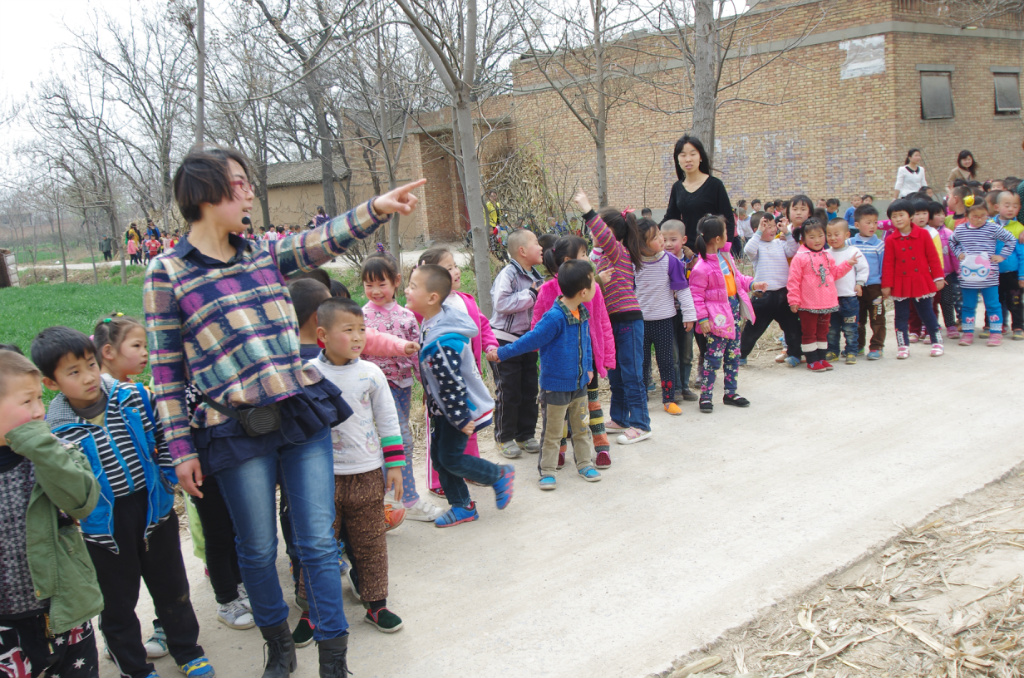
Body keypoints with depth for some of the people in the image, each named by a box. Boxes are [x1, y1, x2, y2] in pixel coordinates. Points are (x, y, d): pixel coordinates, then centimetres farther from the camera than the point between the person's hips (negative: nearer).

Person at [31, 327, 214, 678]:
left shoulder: (132, 397, -8)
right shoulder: (54, 430, -13)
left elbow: (162, 438, 3)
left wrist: (170, 482, 1)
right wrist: (73, 517, -9)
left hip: (153, 506, 2)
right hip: (104, 524, -2)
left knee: (171, 585, 16)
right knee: (118, 598, 13)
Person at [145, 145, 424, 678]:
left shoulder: (264, 254, 11)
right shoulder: (167, 273, -1)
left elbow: (325, 240, -5)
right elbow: (166, 368, -1)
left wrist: (378, 207, -21)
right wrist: (182, 449, -3)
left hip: (302, 413, 3)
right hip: (237, 430, -3)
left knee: (318, 543, 4)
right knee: (258, 549, 11)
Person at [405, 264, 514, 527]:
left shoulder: (442, 342, -32)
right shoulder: (430, 325, 1)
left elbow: (451, 384, -27)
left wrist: (461, 419, -19)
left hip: (462, 406, -10)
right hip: (443, 408, 10)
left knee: (451, 458, -1)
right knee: (438, 456, 12)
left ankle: (500, 475, 20)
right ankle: (462, 507, 25)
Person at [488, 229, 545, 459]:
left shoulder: (536, 276, 9)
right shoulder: (508, 274, -15)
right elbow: (501, 303, -30)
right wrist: (531, 294, -23)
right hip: (505, 340, -7)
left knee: (530, 390, 10)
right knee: (508, 392, -1)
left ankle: (526, 435, 23)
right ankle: (505, 438, 13)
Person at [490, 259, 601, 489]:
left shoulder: (582, 314, -1)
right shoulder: (555, 318, -26)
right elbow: (531, 340, -18)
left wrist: (589, 367, 16)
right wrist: (501, 353, -13)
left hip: (579, 384, 7)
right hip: (556, 386, -6)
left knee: (582, 426, 17)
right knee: (552, 431, 6)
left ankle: (585, 463, 32)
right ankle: (547, 470, 19)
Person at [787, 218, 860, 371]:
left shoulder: (827, 256, 10)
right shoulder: (800, 257, -11)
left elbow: (835, 273, 18)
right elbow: (793, 280, -12)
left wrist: (848, 264, 7)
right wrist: (793, 300, -14)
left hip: (827, 303, 6)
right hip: (808, 305, -6)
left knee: (823, 331, 14)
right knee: (809, 333, 2)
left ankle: (821, 358, 24)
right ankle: (812, 360, 10)